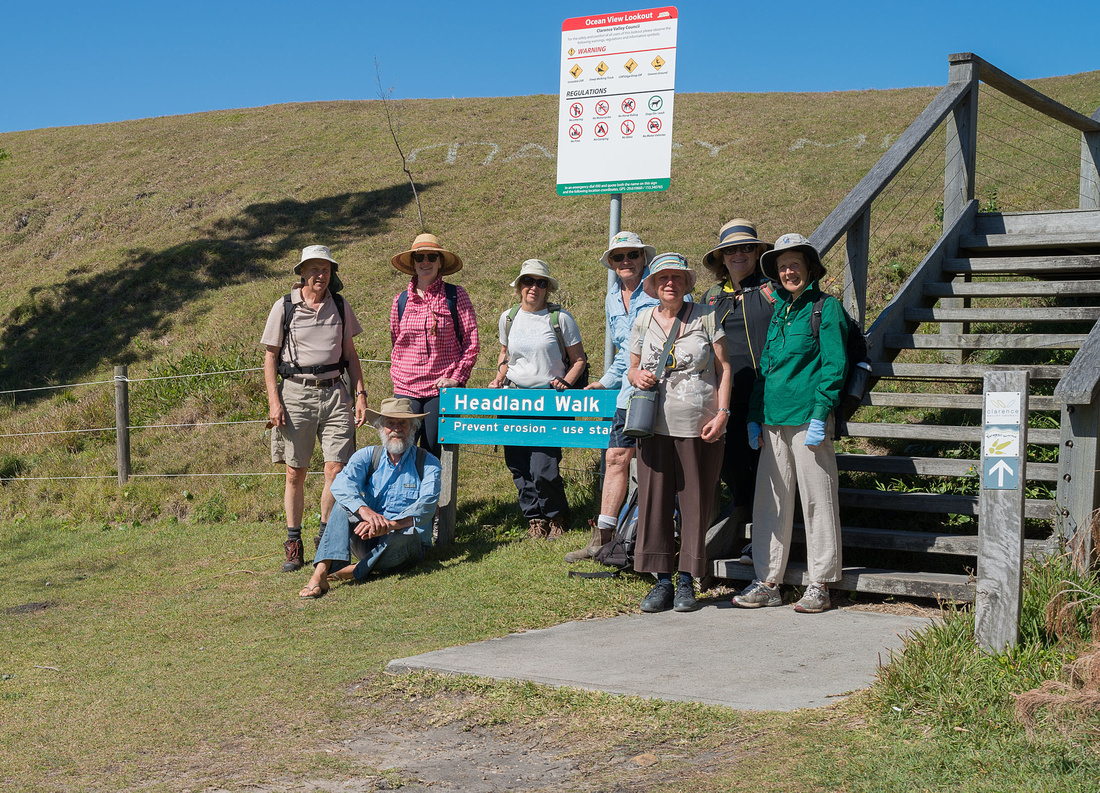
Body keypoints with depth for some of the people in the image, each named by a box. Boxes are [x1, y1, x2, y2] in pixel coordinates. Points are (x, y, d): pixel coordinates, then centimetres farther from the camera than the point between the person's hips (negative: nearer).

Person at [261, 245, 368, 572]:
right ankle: (293, 544, 10)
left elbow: (350, 353, 16)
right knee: (295, 473, 1)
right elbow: (270, 356, 4)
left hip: (334, 392, 2)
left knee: (336, 469, -6)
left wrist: (360, 393, 7)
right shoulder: (284, 307, 2)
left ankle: (326, 535, 9)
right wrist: (274, 401, -6)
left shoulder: (340, 306, 10)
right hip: (295, 392, -2)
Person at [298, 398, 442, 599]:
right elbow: (341, 485, -16)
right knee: (345, 504, -23)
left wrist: (390, 525, -36)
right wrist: (365, 511, -37)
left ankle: (355, 571, -25)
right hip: (368, 542, 2)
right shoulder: (367, 456, 5)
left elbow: (426, 507, -17)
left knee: (407, 533, -36)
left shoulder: (428, 464, -1)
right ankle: (320, 574, -40)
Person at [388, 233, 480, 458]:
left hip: (441, 389, -2)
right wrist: (397, 375, 10)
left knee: (432, 455, -1)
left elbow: (472, 342, 1)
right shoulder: (401, 300, 9)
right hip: (406, 388, 2)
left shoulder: (455, 296, 0)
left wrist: (456, 378, -6)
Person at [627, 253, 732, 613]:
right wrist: (638, 376, -5)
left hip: (700, 427, -2)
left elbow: (723, 367, 2)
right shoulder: (643, 321, 10)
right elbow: (633, 368, 19)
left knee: (695, 502, 2)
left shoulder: (706, 316, 3)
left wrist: (721, 413, -8)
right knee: (654, 499, 1)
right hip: (655, 425, 2)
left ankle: (687, 581, 12)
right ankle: (662, 581, 10)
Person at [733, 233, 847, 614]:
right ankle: (768, 582, 14)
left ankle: (820, 586, 6)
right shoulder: (778, 310, 17)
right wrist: (755, 416, 15)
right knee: (771, 501, 7)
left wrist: (820, 415, -15)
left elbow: (834, 365, -8)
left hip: (808, 417, -7)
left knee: (817, 500, -1)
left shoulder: (826, 308, -2)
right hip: (774, 419, 7)